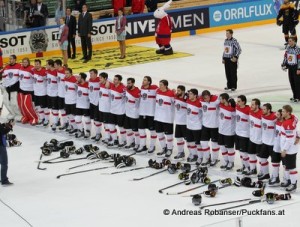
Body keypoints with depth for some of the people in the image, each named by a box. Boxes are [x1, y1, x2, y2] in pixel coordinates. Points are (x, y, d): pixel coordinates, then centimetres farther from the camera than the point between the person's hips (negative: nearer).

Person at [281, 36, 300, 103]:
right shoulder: (288, 49, 5)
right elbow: (285, 57, 14)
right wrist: (284, 65, 8)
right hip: (290, 67, 7)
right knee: (291, 81, 12)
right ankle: (294, 96, 23)